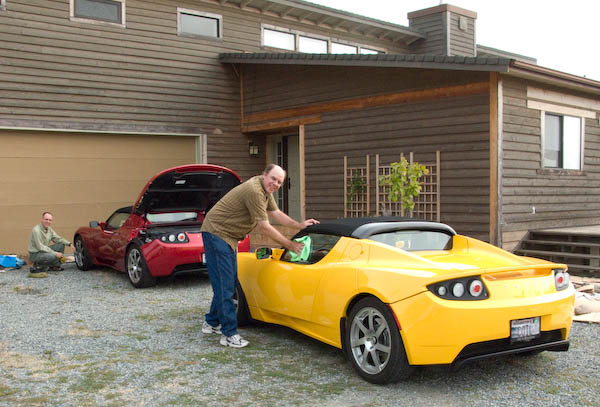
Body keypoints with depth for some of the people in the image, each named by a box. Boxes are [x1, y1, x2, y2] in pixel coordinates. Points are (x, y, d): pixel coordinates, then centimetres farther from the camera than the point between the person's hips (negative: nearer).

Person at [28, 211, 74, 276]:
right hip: (35, 254, -9)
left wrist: (69, 244, -3)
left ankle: (54, 266, 6)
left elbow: (58, 239, 14)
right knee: (53, 256, -33)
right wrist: (55, 253, -25)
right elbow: (40, 247, -25)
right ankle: (37, 266, -9)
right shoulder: (36, 230, -22)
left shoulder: (49, 229, 5)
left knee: (61, 245, 1)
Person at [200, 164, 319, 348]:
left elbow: (276, 213, 19)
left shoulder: (265, 190, 8)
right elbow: (263, 227, -21)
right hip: (216, 232, -11)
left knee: (230, 282, 15)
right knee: (224, 284, -11)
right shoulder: (254, 191, -24)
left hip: (228, 236, 11)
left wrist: (300, 225, 10)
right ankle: (229, 334, -10)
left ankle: (212, 323, 29)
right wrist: (289, 245, -14)